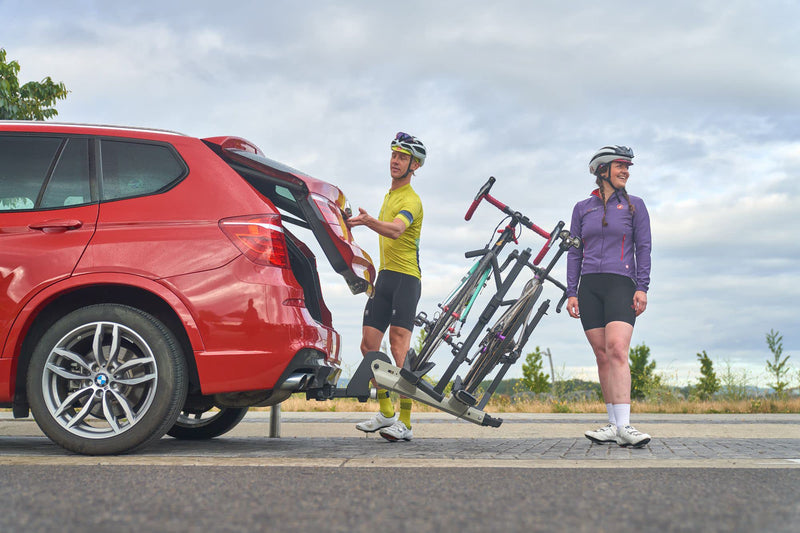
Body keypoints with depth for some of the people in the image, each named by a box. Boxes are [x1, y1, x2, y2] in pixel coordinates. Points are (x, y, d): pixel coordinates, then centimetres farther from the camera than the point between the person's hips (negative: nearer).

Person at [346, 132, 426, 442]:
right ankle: (386, 413, 12)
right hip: (384, 276, 9)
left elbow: (396, 230, -32)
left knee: (398, 345, -16)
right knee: (368, 344, 2)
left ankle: (405, 423, -17)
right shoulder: (390, 194, 19)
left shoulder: (411, 200, -11)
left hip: (406, 277, -9)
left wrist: (370, 221, -50)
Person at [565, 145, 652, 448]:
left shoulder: (634, 205, 10)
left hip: (621, 284, -3)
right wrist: (571, 292, 5)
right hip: (589, 286, 3)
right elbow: (574, 252, 14)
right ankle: (613, 425, 6)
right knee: (602, 356, 1)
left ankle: (624, 426, -27)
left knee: (617, 349, -20)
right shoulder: (582, 208, 14)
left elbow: (643, 248, 6)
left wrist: (642, 287, -5)